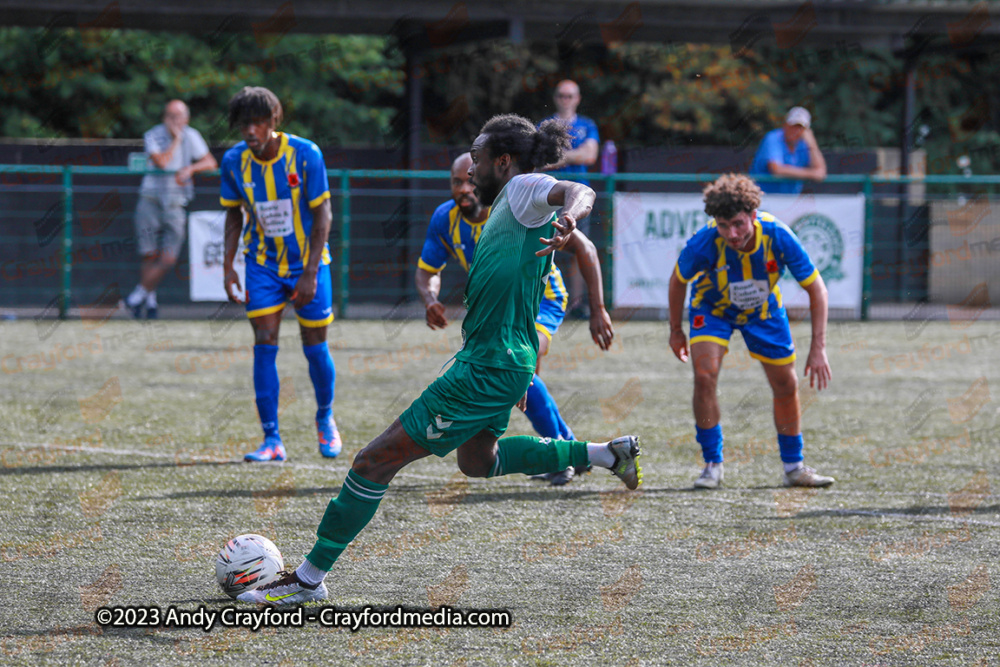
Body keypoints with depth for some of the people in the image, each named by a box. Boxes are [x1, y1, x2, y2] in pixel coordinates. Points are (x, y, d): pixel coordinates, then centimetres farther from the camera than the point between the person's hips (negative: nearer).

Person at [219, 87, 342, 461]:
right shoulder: (234, 160, -9)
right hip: (262, 262, 2)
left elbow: (321, 215, -13)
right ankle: (272, 440, -7)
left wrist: (310, 273, -18)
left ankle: (325, 419, 31)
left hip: (307, 262, -2)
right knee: (264, 345, -9)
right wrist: (228, 265, -3)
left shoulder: (305, 154, -18)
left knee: (314, 346, 3)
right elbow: (234, 215, 6)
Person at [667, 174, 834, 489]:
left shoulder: (778, 236, -34)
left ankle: (794, 466, 23)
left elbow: (816, 288, -22)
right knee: (704, 375, -22)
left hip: (763, 310, 2)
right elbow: (678, 281, -13)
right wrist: (676, 331, -2)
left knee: (786, 386, 4)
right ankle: (713, 464, -7)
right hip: (712, 308, -2)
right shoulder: (703, 244, -36)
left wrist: (818, 348, -27)